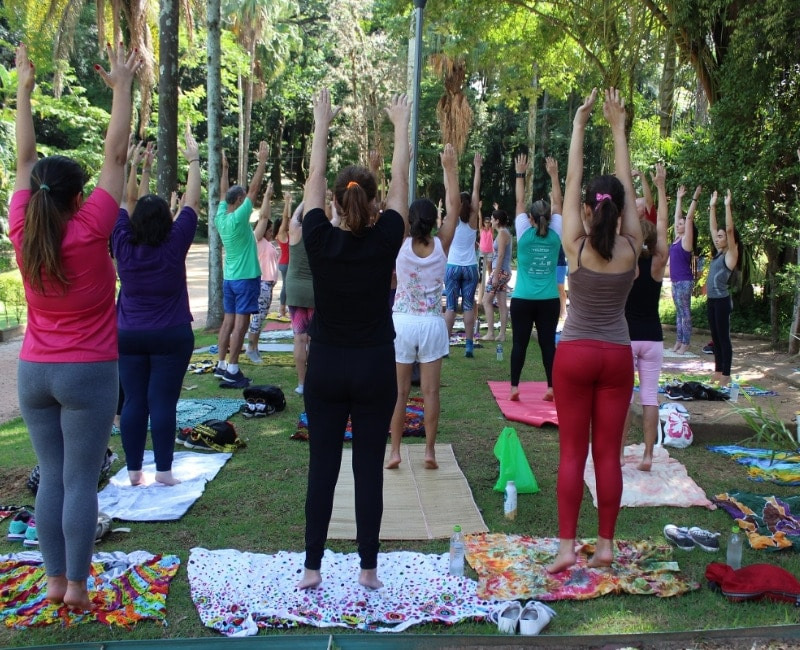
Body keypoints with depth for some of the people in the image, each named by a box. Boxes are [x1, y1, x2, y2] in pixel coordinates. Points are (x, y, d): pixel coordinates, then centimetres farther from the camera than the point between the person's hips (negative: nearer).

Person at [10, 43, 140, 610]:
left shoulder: (22, 233, -5)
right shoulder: (89, 232, -16)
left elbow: (25, 159, 5)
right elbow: (117, 155, -12)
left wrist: (24, 89, 12)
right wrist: (122, 86, -6)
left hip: (34, 371, 5)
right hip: (89, 373, -4)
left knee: (51, 477, 11)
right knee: (81, 481, 2)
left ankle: (54, 578, 18)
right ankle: (76, 584, 9)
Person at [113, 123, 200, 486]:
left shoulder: (123, 246, -4)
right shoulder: (174, 246, -11)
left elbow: (127, 203, 9)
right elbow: (192, 203, -3)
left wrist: (133, 167, 16)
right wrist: (193, 160, 5)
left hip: (129, 336, 3)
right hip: (171, 337, -3)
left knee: (134, 402, 6)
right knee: (163, 402, -2)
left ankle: (134, 471, 12)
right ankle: (163, 470, 2)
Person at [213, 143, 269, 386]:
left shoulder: (220, 218, 3)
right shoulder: (238, 218, -15)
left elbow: (223, 193, 19)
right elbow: (254, 189, -16)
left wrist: (224, 168, 27)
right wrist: (262, 161, -12)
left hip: (229, 278, 8)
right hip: (246, 278, -8)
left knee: (228, 321, 11)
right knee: (241, 323, -6)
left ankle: (221, 365, 14)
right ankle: (232, 370, -6)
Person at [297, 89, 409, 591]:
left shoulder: (321, 240, -8)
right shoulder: (385, 240, -10)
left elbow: (315, 179, 5)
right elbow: (402, 182, 3)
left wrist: (321, 124, 16)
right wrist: (401, 126, 15)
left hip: (326, 367, 1)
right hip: (375, 368, -1)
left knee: (322, 467, 8)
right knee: (369, 468, 5)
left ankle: (312, 568, 14)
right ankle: (368, 568, 13)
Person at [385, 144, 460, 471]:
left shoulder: (401, 244, -8)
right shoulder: (441, 245, -5)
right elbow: (454, 205, 1)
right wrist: (450, 168, 4)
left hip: (402, 322, -1)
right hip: (432, 324, 1)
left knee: (399, 391, 6)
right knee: (430, 391, 6)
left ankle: (395, 451, 9)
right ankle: (429, 450, 9)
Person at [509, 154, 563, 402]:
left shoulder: (524, 234, -5)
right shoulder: (555, 235, -1)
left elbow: (519, 202, 2)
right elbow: (558, 204, 7)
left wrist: (520, 174, 9)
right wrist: (554, 175, 12)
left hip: (522, 299, -1)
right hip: (549, 300, 2)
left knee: (519, 343, 2)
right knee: (548, 343, 5)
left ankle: (514, 388, 2)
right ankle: (551, 388, 5)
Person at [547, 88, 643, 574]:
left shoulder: (576, 247, -10)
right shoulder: (631, 248, -4)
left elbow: (572, 183, -3)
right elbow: (628, 187, 4)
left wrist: (579, 125, 4)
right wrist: (618, 127, 9)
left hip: (575, 353, -2)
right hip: (617, 355, 2)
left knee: (572, 452, 2)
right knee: (608, 453, 7)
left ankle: (567, 546, 3)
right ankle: (606, 545, 14)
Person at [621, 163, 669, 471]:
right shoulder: (658, 264, -6)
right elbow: (662, 223, 0)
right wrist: (660, 186, 4)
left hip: (625, 337, -2)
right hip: (652, 338, 2)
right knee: (650, 396, 4)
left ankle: (619, 453, 9)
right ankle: (648, 456, 6)